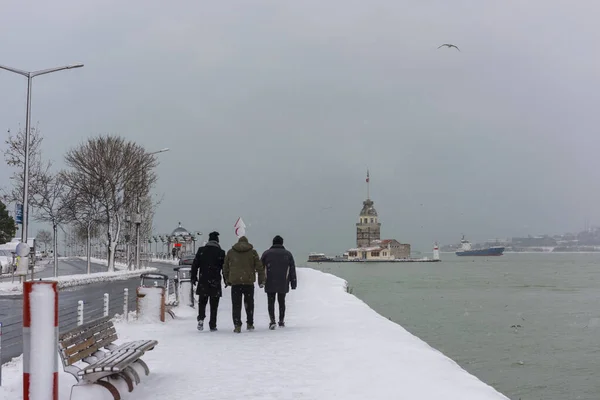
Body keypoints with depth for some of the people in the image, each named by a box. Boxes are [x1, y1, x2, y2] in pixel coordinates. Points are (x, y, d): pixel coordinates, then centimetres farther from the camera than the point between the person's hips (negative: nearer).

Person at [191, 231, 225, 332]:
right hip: (215, 282, -1)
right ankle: (212, 325, 5)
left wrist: (193, 278, 10)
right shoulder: (221, 252, -2)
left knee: (202, 302, 14)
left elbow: (195, 265, 3)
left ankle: (201, 319, -8)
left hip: (203, 282, 1)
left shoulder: (201, 250, 3)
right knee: (214, 305, 5)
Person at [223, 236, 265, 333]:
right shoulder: (252, 252, 4)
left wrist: (227, 280, 23)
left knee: (236, 305, 1)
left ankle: (237, 325, -8)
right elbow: (259, 267, 3)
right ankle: (250, 324, 20)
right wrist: (261, 281, 9)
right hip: (249, 281, 0)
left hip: (235, 282, 0)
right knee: (249, 303, 15)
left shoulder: (230, 252, 8)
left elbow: (225, 267, 13)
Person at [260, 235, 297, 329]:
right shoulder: (288, 254, 6)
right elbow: (292, 270, 5)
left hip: (270, 284, -1)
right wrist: (293, 283, 7)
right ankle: (281, 321, 20)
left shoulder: (267, 253, 4)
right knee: (281, 301, 15)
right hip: (283, 284, 1)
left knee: (271, 302, 2)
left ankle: (272, 321, -14)